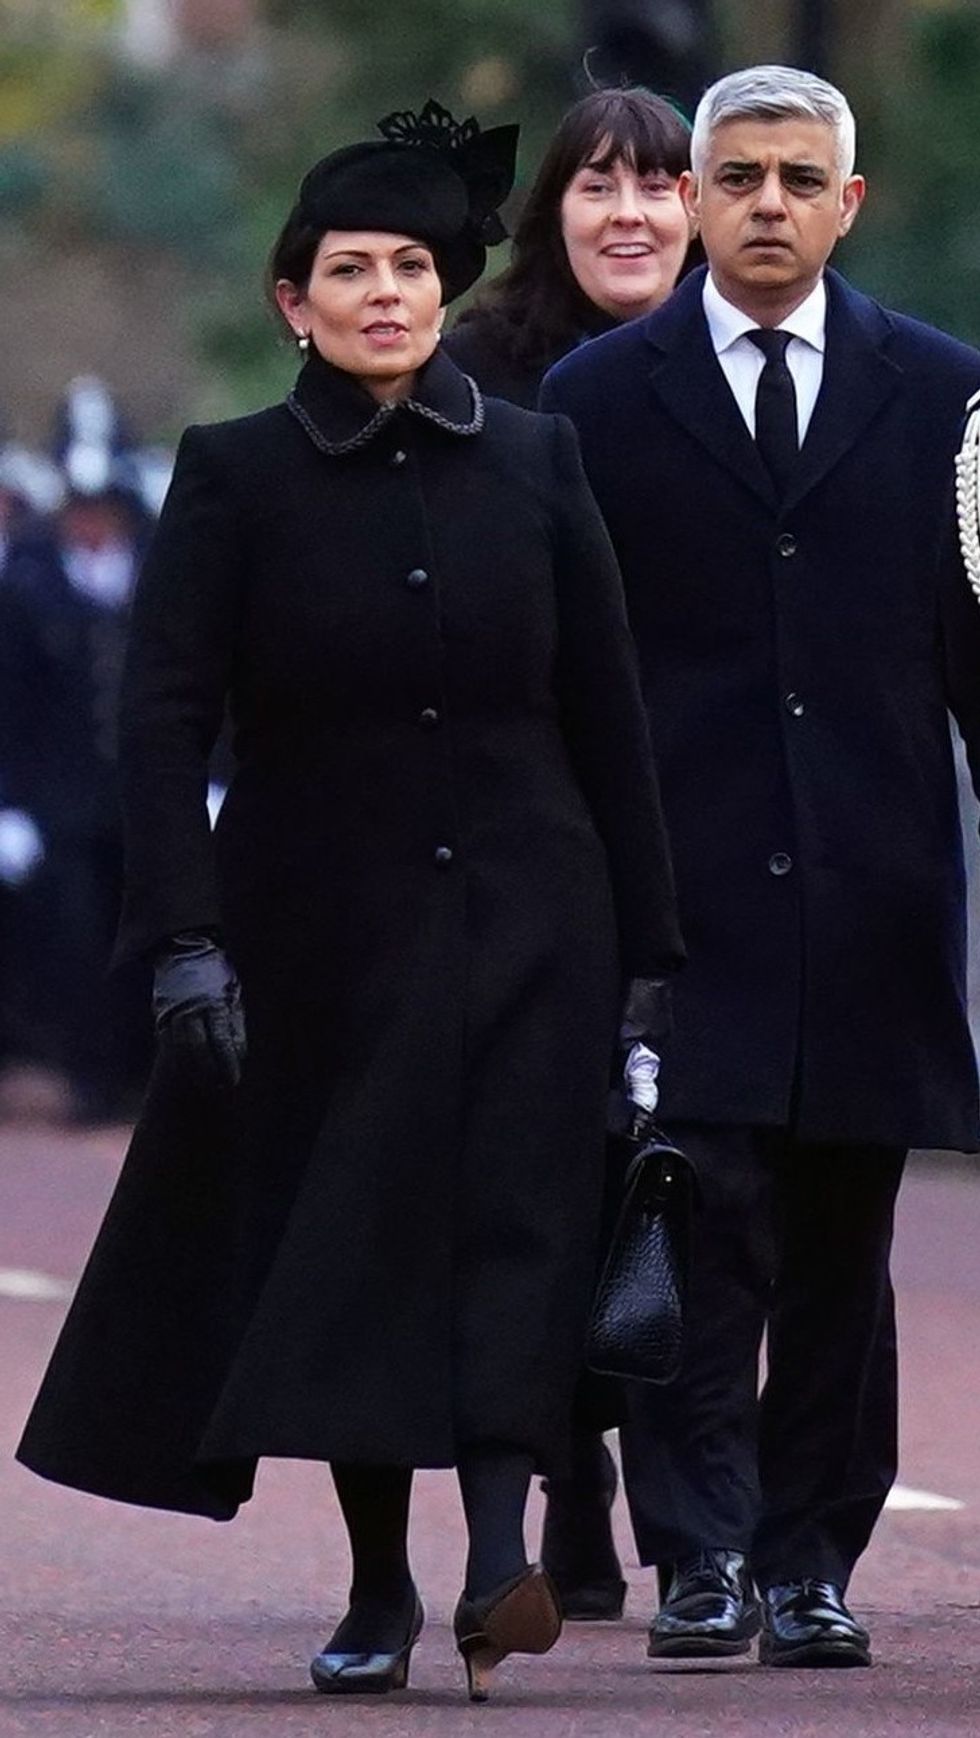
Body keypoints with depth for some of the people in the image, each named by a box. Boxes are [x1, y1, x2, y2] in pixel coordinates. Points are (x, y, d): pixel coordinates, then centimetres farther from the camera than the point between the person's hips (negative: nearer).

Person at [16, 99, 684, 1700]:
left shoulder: (534, 461, 3)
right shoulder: (236, 477, -2)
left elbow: (608, 715, 6)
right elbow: (165, 717, -8)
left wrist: (649, 946, 4)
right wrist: (183, 940, -18)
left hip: (521, 921, 0)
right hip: (324, 924, 0)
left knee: (513, 1219, -13)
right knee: (344, 1241, 5)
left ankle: (500, 1563, -23)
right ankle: (378, 1590, 17)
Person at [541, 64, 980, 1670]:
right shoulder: (601, 397, 5)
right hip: (681, 881, -2)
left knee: (838, 1252, 6)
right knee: (698, 1229, -9)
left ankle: (809, 1565, 12)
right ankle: (701, 1554, -9)